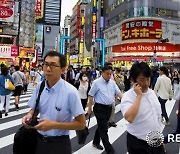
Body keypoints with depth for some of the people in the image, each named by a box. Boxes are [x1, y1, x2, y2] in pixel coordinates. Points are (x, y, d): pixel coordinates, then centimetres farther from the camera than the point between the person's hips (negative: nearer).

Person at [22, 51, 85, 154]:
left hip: (59, 144, -4)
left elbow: (81, 124, -16)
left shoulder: (70, 92, -21)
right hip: (39, 140, 5)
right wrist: (30, 115, -11)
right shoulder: (40, 87, -6)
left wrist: (53, 125, -22)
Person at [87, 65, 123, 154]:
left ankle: (96, 142, 38)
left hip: (109, 108, 6)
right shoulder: (97, 82, -9)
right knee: (103, 129, -3)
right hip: (100, 108, -6)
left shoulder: (112, 82, 7)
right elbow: (91, 95, -7)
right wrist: (89, 108, -7)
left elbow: (118, 93, 4)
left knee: (102, 127, 19)